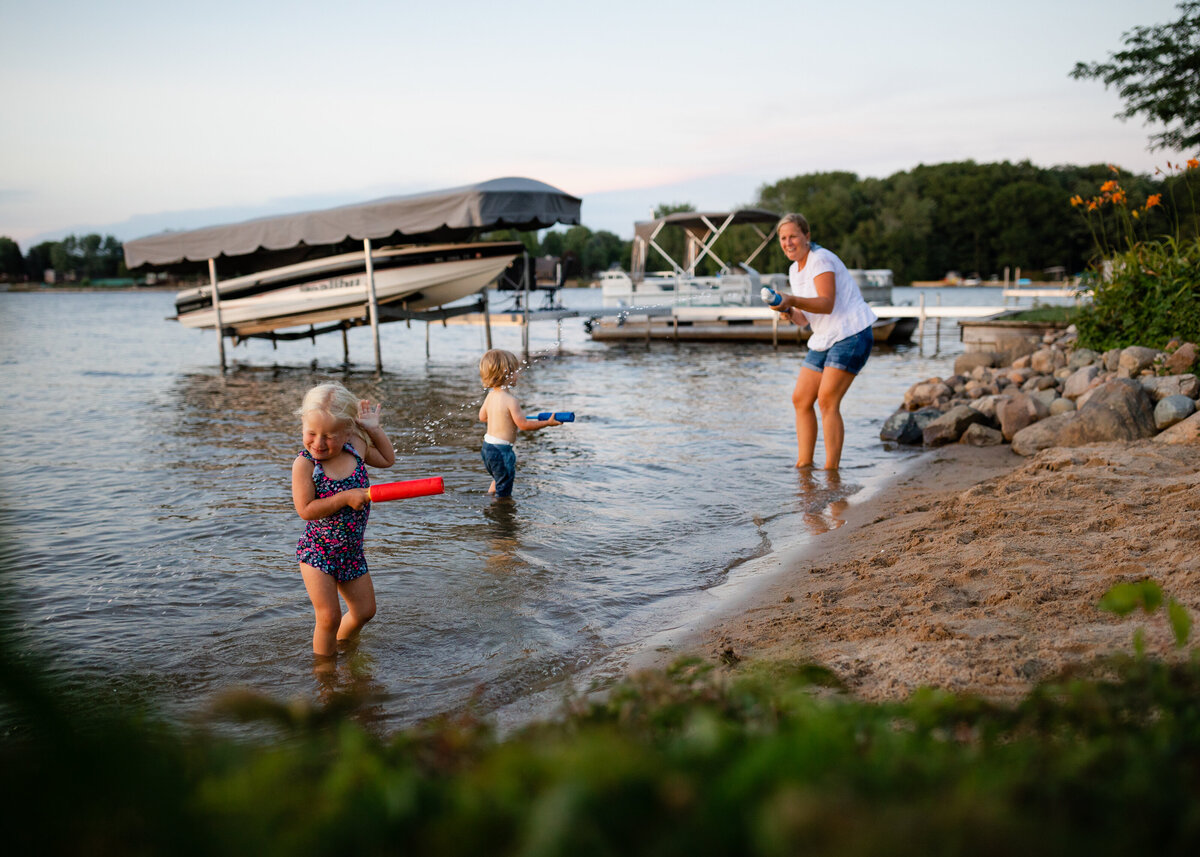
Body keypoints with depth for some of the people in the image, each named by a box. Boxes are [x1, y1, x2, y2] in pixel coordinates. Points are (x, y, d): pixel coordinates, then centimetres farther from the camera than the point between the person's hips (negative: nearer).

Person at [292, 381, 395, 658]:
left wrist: (374, 428, 5)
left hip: (352, 550, 5)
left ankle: (340, 643, 41)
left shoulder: (357, 448, -4)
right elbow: (306, 510, -23)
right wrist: (345, 498, -28)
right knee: (329, 616, -6)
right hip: (317, 552, -5)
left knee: (364, 611, 15)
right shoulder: (305, 464, -18)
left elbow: (388, 459, 16)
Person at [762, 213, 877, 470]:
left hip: (851, 335, -9)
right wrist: (789, 312, -6)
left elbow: (827, 304, -25)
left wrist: (792, 300, -35)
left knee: (827, 401, -16)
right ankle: (804, 465, 7)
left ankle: (832, 470, -12)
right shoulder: (795, 270, 14)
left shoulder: (821, 260, -12)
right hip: (824, 340, 9)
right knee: (800, 400, 3)